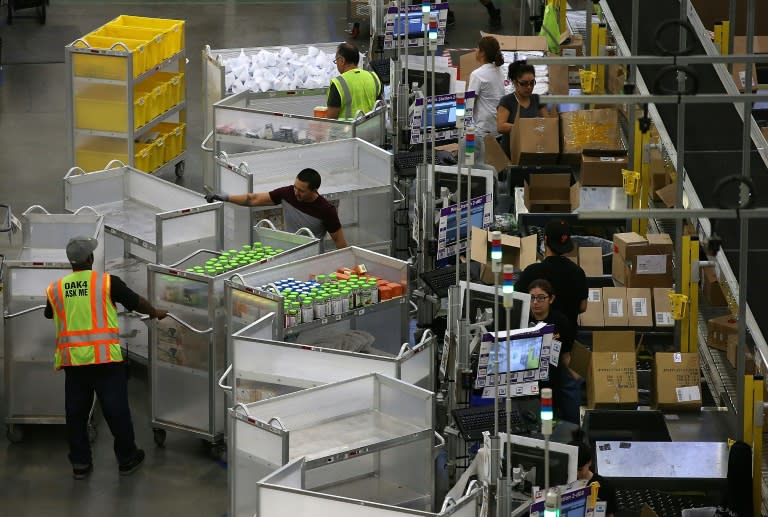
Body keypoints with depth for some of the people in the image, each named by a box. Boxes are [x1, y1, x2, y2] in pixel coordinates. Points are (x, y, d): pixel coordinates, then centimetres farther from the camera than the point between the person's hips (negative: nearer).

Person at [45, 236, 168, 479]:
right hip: (105, 357, -3)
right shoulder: (107, 282, -4)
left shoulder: (55, 289, 6)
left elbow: (49, 314, 24)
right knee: (116, 409, 7)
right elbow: (136, 302, 5)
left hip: (72, 358, 3)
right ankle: (126, 459, 17)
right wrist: (155, 313, 25)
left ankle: (80, 463, 15)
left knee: (76, 411, 11)